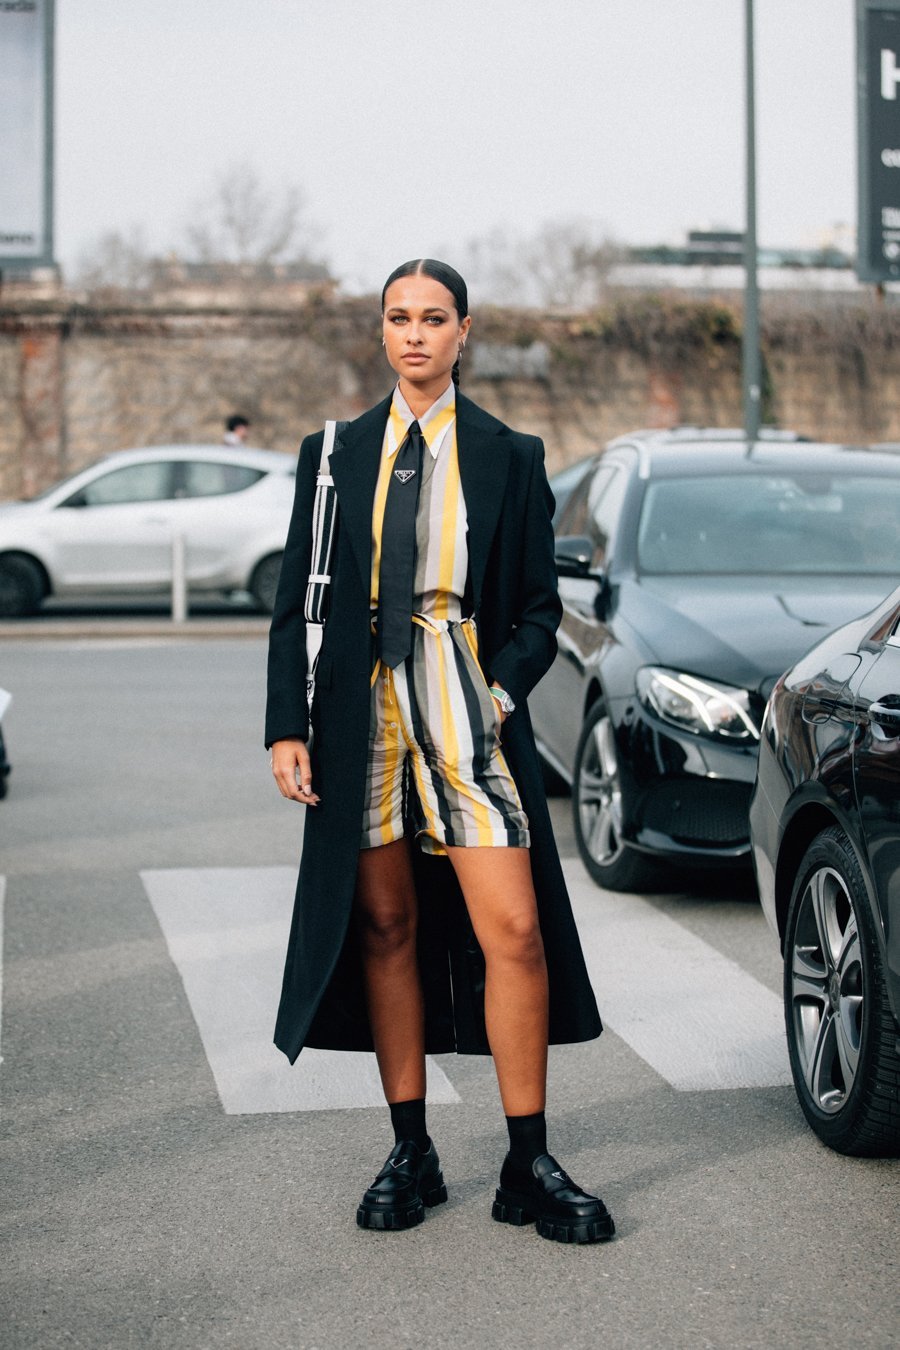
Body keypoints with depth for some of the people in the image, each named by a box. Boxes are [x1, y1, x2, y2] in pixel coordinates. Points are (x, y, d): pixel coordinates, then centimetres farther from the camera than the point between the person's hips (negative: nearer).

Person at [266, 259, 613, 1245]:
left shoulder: (509, 457, 8)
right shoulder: (335, 454, 11)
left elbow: (538, 606, 8)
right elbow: (295, 603, 9)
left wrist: (503, 691, -9)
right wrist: (287, 726, 0)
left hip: (468, 709, -1)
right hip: (363, 713, 2)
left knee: (514, 932, -8)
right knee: (386, 927, 5)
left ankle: (528, 1166, 3)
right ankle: (410, 1153, 16)